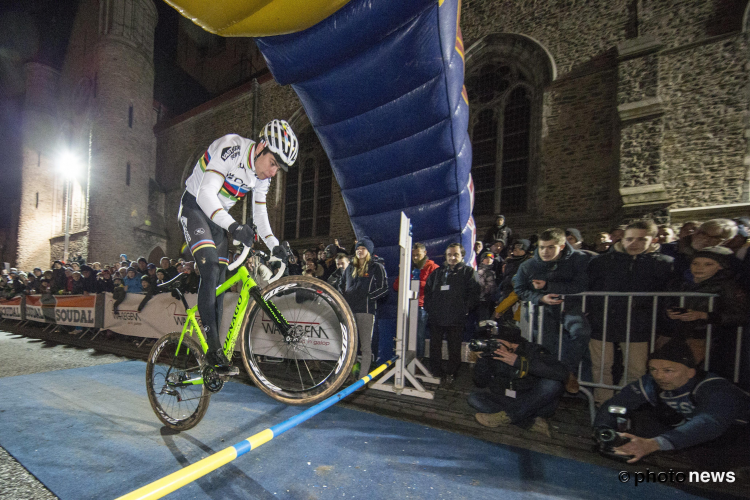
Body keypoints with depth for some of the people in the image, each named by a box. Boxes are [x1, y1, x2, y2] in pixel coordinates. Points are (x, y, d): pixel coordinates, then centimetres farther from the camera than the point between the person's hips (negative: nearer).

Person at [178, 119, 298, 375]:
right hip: (195, 206, -6)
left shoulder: (263, 174, -3)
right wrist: (233, 225, -48)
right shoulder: (230, 148, -24)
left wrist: (275, 246, -11)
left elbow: (260, 214, 1)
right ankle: (213, 347, -18)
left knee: (219, 281, 1)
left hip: (218, 216, 7)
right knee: (211, 268, -25)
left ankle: (211, 353, 9)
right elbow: (206, 193, -32)